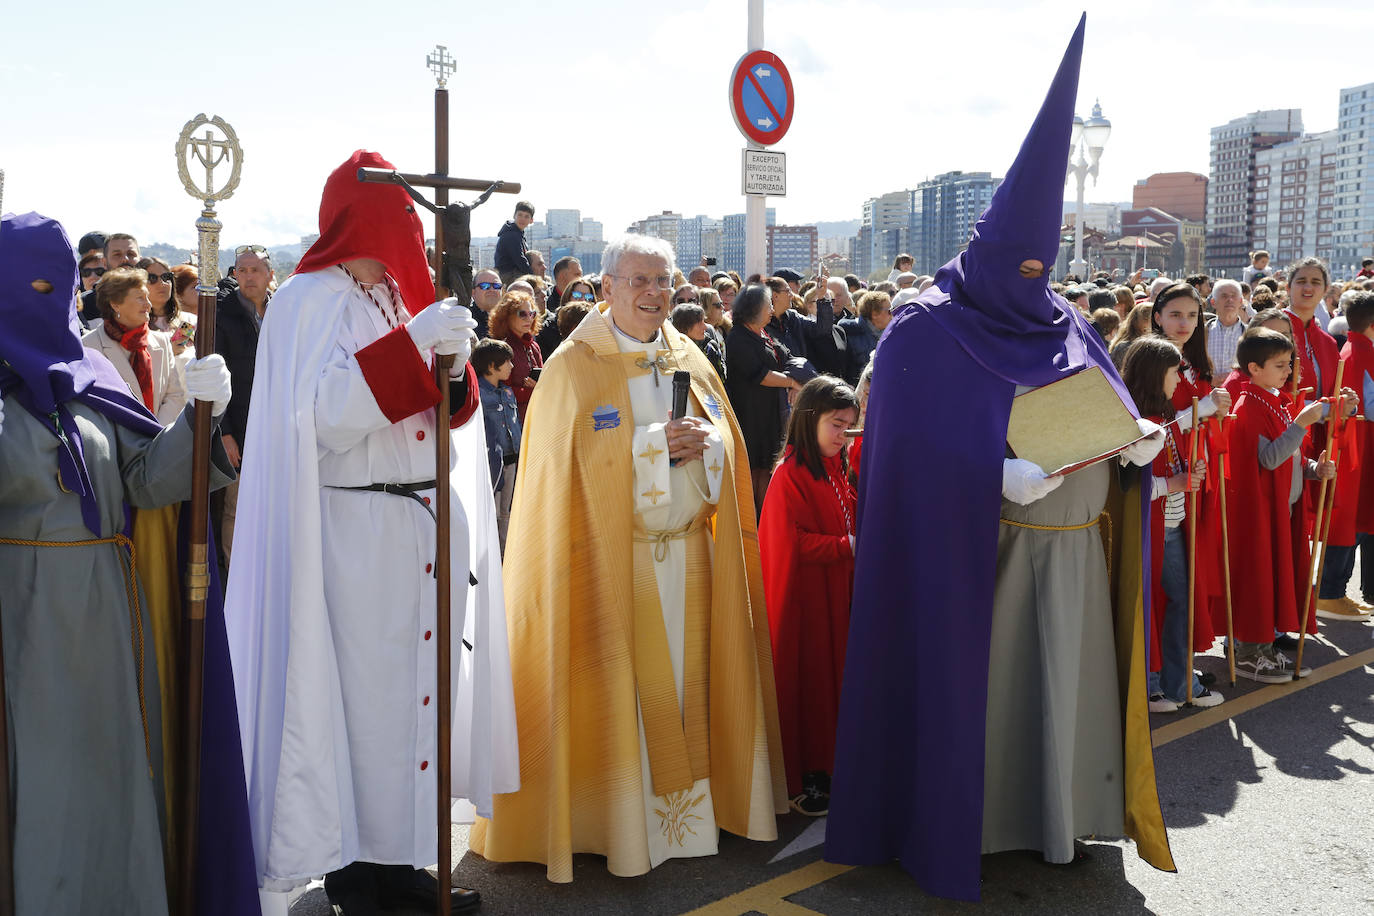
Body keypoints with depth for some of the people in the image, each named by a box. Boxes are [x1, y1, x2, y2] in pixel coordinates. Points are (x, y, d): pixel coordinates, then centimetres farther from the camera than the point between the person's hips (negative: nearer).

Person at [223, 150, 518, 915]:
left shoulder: (405, 295, 15)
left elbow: (451, 417, 12)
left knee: (421, 682, 8)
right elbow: (324, 415, -17)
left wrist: (454, 364, -9)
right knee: (364, 692, -4)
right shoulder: (311, 301, -4)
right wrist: (413, 345, -22)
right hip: (358, 531, -6)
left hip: (430, 528, 7)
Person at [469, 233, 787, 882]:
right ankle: (619, 821, 10)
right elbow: (566, 460, -12)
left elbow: (728, 444, 14)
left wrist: (703, 441, -9)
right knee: (619, 689, -1)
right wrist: (655, 444, -17)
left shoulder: (692, 362, 12)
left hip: (689, 553, 5)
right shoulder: (573, 367, -5)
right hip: (613, 558, -5)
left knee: (683, 683, 9)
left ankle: (687, 806, 22)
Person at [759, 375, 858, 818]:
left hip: (836, 597, 8)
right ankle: (801, 780, 10)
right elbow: (794, 544, -20)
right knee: (805, 682, -1)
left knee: (832, 678, 13)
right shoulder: (790, 476, -15)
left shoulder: (839, 469, 11)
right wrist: (848, 547, -21)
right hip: (803, 600, -8)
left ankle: (825, 767, 24)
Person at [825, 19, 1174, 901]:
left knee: (1069, 679, 11)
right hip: (973, 545, -5)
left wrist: (1138, 442, -9)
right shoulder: (927, 331, -8)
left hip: (1071, 542, 5)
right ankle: (956, 820, 20)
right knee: (971, 677, 4)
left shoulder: (1066, 325, 10)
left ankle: (1063, 813, 28)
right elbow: (916, 445, -14)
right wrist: (1002, 475, -26)